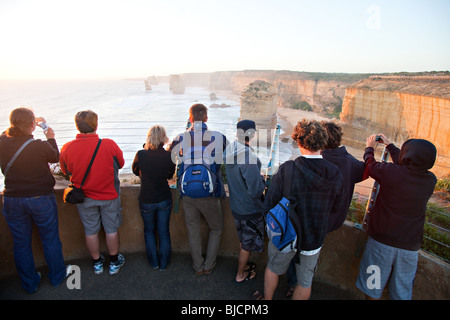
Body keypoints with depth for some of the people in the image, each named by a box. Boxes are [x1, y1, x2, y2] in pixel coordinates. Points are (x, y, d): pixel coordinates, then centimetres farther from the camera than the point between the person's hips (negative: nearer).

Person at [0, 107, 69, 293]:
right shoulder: (41, 146, -20)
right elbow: (55, 157, 2)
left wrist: (22, 124, 19)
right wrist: (51, 138, 15)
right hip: (41, 199, -3)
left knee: (21, 243, 17)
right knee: (50, 239, 16)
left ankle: (29, 284, 34)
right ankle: (57, 276, 34)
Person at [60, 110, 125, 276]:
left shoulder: (67, 148, -17)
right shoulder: (109, 145, -23)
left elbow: (66, 171, 2)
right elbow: (120, 163, -4)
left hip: (84, 197, 2)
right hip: (109, 195, -1)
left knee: (90, 231, 19)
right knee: (111, 229, 16)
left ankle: (97, 262, 37)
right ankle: (114, 262, 33)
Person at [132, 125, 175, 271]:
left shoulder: (141, 154, -18)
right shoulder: (169, 156, -15)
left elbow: (135, 171, 3)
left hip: (146, 200, 0)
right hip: (164, 199, 1)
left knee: (149, 230, 22)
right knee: (163, 231, 16)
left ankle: (154, 262, 31)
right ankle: (163, 263, 29)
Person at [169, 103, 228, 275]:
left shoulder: (181, 138, -6)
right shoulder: (218, 137, -11)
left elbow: (169, 157, 8)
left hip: (188, 193, 3)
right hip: (209, 193, -2)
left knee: (193, 229, 19)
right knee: (216, 228, 21)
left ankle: (198, 267, 33)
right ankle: (208, 265, 29)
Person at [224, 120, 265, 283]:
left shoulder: (229, 151, -4)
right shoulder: (249, 158, -31)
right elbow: (255, 191, -29)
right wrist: (263, 181, -9)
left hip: (236, 206, 8)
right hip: (250, 210, -7)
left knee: (243, 240, 29)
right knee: (247, 244, 16)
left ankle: (243, 264, 49)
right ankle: (241, 274, 35)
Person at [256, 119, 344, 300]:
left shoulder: (286, 171, -25)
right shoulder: (335, 175, -14)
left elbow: (269, 207, -20)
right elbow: (336, 204, 3)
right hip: (314, 239, 2)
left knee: (273, 268, 27)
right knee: (305, 282, 22)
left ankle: (267, 299, 49)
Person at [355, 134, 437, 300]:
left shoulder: (390, 172, -18)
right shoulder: (431, 180, -4)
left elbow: (370, 164, 1)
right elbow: (407, 165, 14)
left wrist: (370, 148, 22)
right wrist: (389, 145, 27)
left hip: (382, 240, -3)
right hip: (410, 246, 4)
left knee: (373, 287, 15)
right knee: (403, 290, 19)